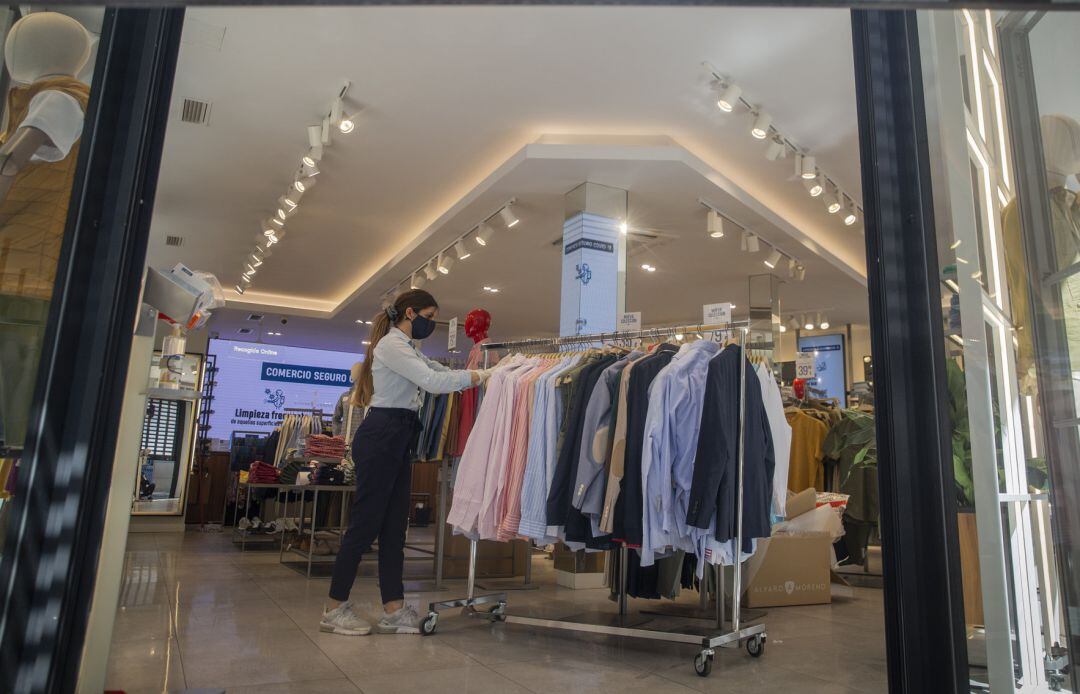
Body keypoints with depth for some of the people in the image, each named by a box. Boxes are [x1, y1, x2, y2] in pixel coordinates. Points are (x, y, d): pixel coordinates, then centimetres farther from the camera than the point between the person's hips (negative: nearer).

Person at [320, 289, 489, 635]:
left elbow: (440, 371, 13)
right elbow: (432, 382, -21)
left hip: (398, 439, 10)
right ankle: (335, 608, 7)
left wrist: (477, 374, 0)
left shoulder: (407, 348, 21)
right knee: (366, 521, -4)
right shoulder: (391, 344, -10)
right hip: (381, 436, -10)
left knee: (394, 523, 8)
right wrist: (477, 377, -16)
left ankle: (394, 609, 12)